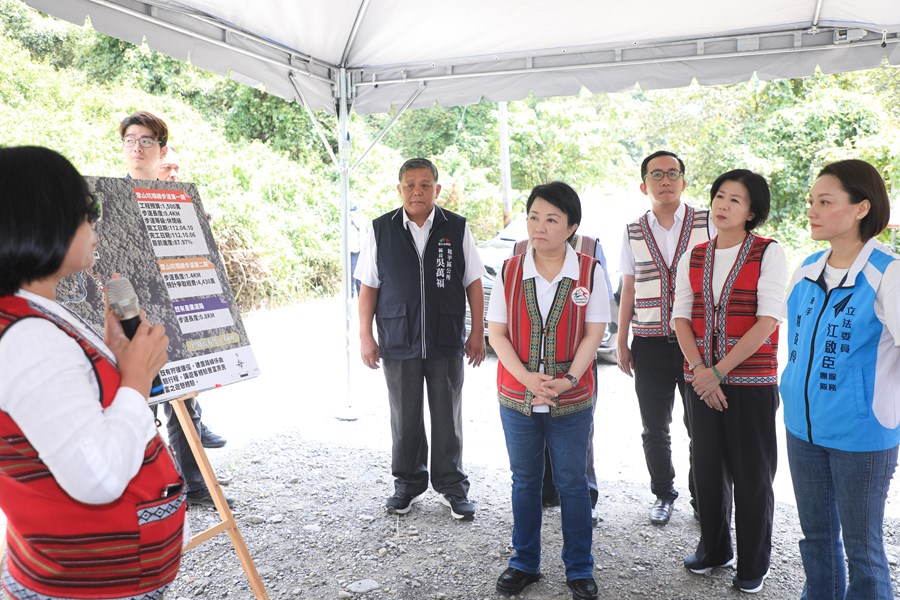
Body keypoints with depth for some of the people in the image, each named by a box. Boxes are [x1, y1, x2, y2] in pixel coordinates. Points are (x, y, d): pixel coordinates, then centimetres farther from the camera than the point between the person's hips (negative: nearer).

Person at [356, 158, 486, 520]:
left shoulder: (457, 229, 0)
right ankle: (408, 483, 29)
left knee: (447, 418, 10)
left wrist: (477, 333, 2)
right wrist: (366, 336, 1)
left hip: (447, 342, 0)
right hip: (398, 342, 0)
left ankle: (451, 486, 25)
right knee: (405, 418, 11)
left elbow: (474, 283, 5)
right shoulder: (381, 230, 1)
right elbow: (368, 286, 4)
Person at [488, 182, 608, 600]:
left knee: (572, 483, 10)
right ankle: (524, 563, 32)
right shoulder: (510, 271, -2)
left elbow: (593, 335, -7)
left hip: (572, 400, -2)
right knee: (524, 481, 15)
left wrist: (568, 380, -20)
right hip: (516, 397, 2)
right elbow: (497, 333, -3)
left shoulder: (589, 272, -5)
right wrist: (528, 378, -16)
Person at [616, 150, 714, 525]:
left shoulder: (708, 224, 0)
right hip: (650, 345, 2)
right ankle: (663, 494, 29)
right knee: (655, 430, 11)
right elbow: (628, 289, 10)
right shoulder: (634, 233, 7)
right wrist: (621, 342, 8)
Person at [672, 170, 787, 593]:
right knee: (707, 467, 13)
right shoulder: (693, 257, 7)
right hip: (701, 380, 4)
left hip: (752, 382, -4)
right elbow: (681, 317, 3)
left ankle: (753, 565, 24)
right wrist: (699, 370, -11)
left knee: (752, 474, 6)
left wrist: (719, 371, -16)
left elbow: (767, 321, -13)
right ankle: (712, 549, 33)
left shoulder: (768, 253, -6)